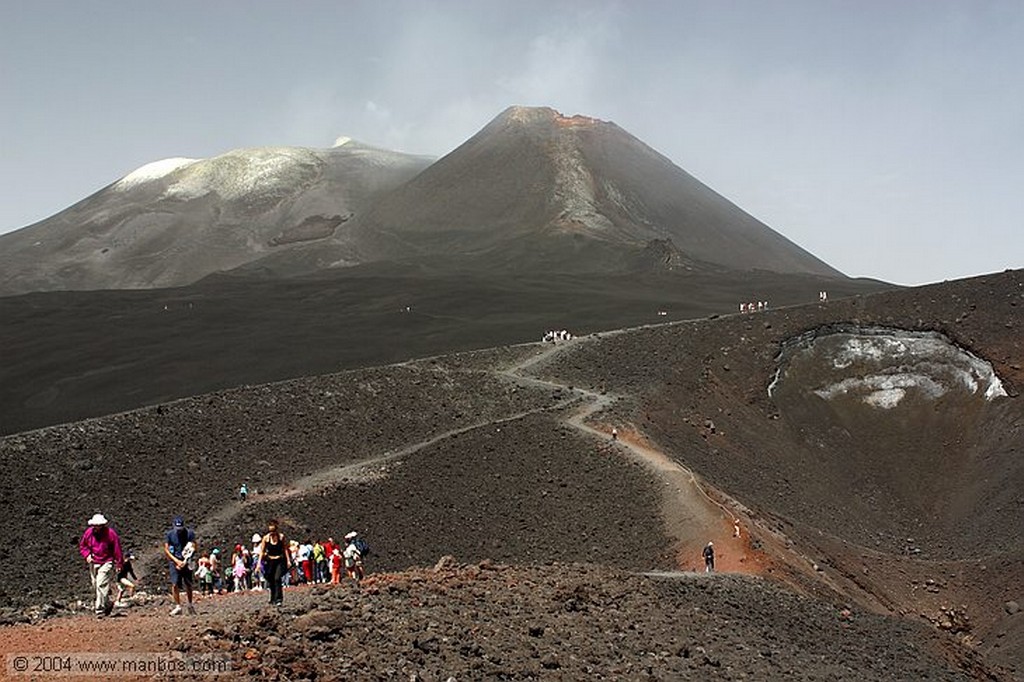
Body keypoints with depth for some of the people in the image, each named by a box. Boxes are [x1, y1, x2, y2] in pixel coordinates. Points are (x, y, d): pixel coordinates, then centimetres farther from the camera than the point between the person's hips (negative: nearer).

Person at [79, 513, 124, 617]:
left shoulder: (110, 533, -11)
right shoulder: (88, 532, 1)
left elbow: (117, 549, -4)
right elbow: (82, 545, 15)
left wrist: (119, 563, -1)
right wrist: (87, 555, -3)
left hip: (106, 563, -5)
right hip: (93, 563, 5)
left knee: (101, 585, -17)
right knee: (95, 586, 10)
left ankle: (100, 609, -15)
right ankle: (108, 604, 30)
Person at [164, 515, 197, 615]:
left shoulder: (189, 533, -4)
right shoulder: (170, 534, -1)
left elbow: (193, 548, -6)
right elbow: (166, 550, -2)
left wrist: (184, 562, -14)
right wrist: (176, 561, -12)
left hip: (187, 562, 0)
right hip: (174, 561, 0)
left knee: (188, 585, 2)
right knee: (175, 584, -11)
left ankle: (190, 605, 19)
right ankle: (178, 607, -5)